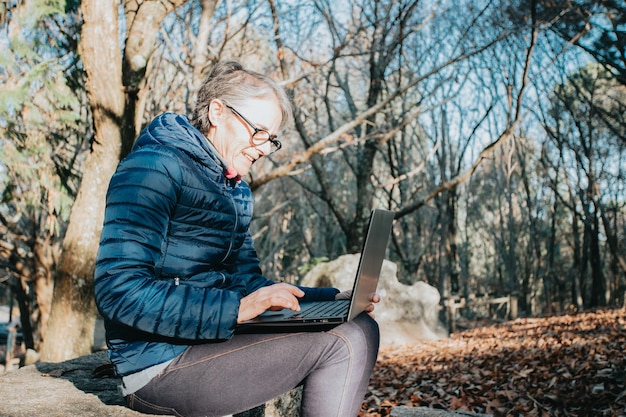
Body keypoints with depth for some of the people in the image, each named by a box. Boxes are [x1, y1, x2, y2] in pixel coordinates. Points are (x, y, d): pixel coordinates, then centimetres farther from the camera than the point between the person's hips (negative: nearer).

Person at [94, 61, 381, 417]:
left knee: (362, 329, 3)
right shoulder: (155, 166, -13)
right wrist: (235, 309, -27)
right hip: (162, 363, -9)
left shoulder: (237, 192, 16)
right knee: (342, 344, -16)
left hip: (209, 341, 9)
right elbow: (119, 291, -22)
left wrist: (333, 299, 3)